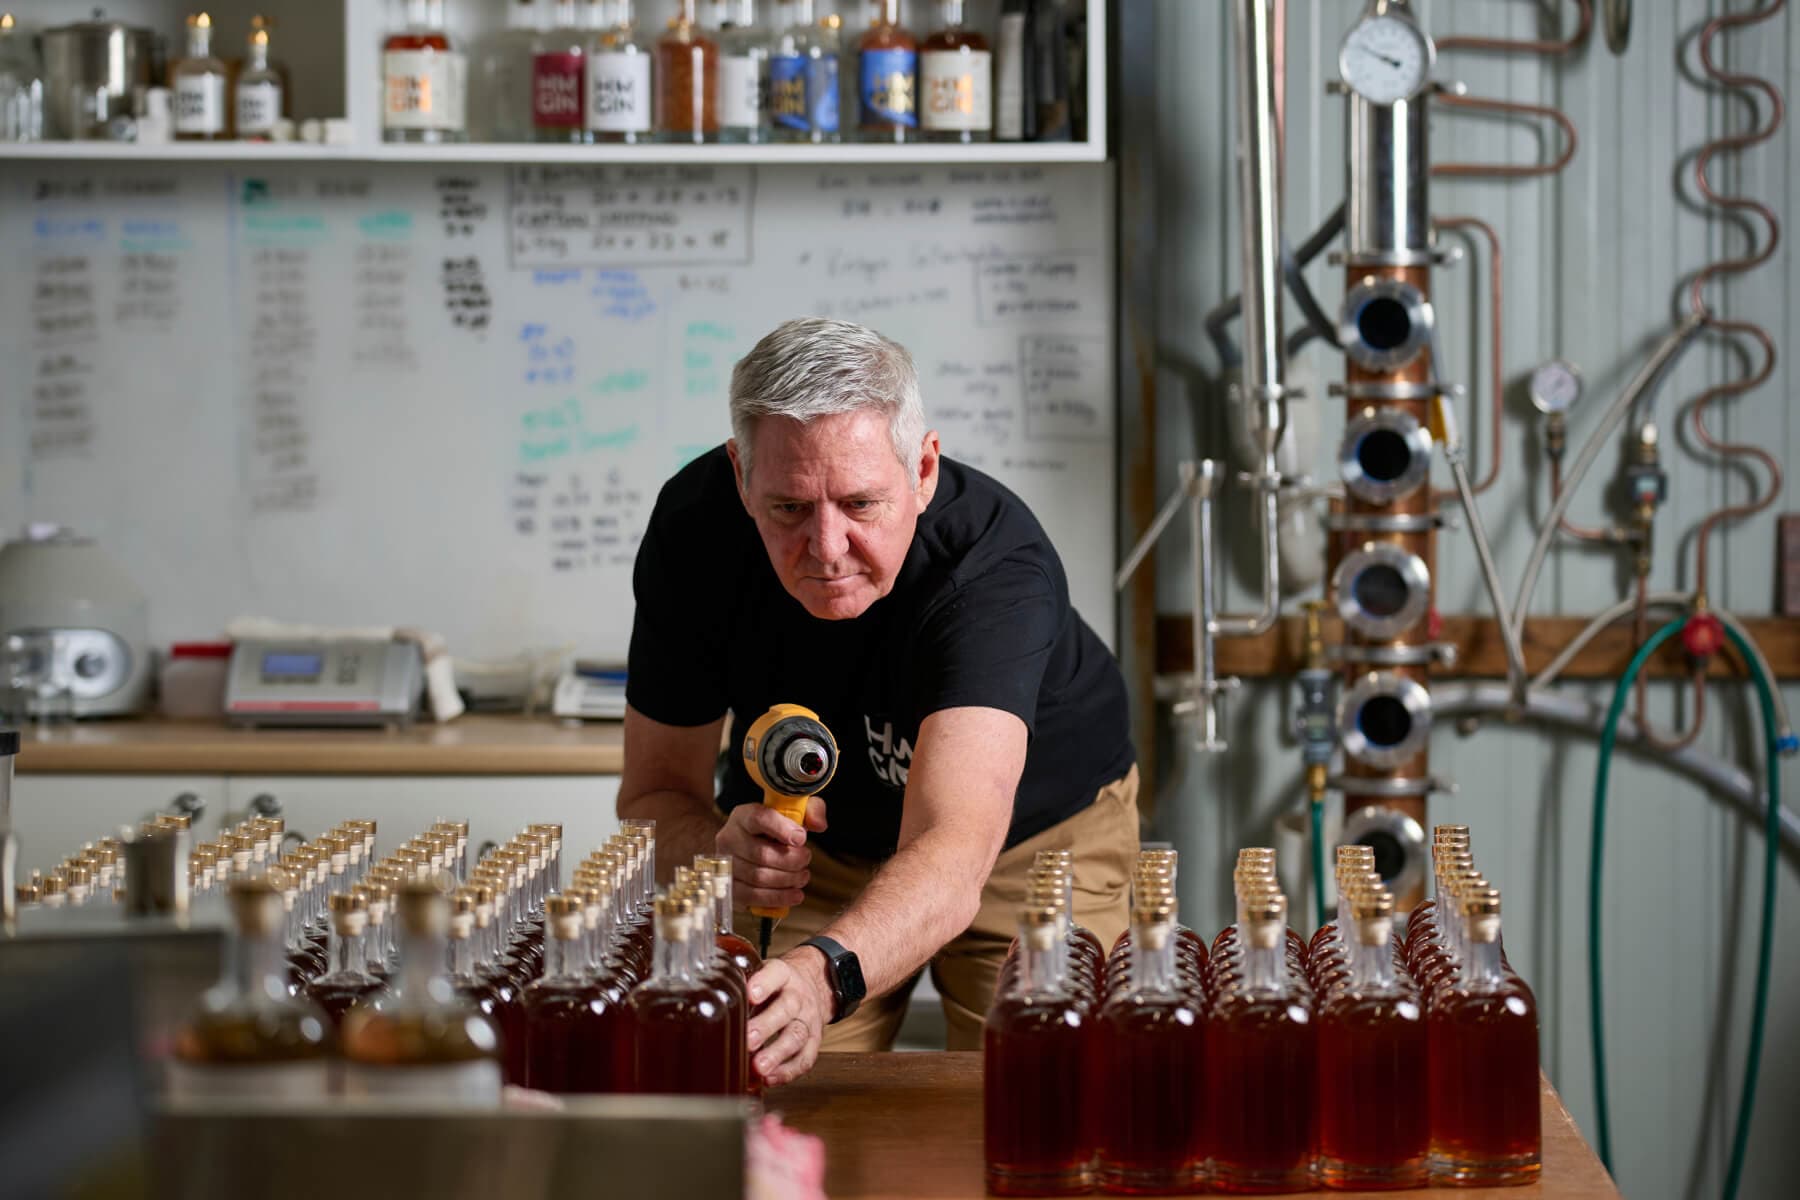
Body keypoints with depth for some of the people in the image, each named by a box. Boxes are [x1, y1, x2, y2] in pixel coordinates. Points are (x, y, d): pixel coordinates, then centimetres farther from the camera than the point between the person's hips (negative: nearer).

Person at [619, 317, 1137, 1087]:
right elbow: (656, 792, -19)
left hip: (1038, 823, -2)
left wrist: (823, 974, -74)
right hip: (818, 844, 3)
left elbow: (952, 855, -54)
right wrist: (719, 853, -44)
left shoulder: (996, 562, -40)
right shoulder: (694, 527, -27)